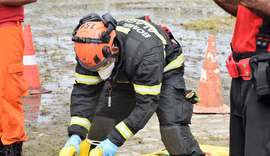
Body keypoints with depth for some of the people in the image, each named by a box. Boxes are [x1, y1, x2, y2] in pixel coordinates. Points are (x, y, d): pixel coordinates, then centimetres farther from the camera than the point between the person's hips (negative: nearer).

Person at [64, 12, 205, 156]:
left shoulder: (145, 53, -45)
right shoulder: (92, 51, -29)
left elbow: (146, 103, -41)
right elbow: (84, 91, -23)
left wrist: (115, 140, -43)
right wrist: (75, 135, -34)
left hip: (164, 71, -5)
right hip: (124, 75, 5)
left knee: (173, 127, -22)